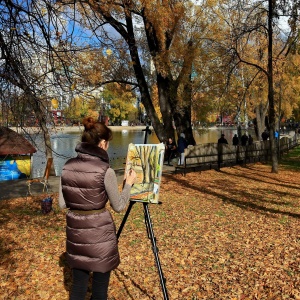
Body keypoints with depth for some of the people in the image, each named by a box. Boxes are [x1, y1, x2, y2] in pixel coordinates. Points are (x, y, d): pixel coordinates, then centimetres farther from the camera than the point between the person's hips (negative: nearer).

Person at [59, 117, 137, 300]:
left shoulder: (68, 166, -2)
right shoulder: (105, 170, -18)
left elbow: (63, 204, 5)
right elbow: (119, 206, -7)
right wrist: (129, 183, 6)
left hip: (75, 231, 6)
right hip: (99, 232, -5)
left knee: (78, 284, 19)